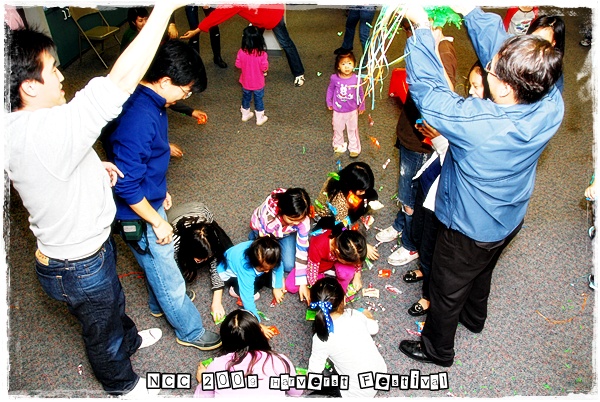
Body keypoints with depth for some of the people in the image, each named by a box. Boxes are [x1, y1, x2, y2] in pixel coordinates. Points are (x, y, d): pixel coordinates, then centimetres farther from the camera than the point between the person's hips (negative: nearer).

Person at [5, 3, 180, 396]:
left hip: (83, 244, 8)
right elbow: (122, 80, -42)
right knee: (102, 329, 21)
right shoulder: (43, 131, -38)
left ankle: (130, 339, 64)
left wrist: (93, 167, 0)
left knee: (113, 302, 34)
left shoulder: (18, 130, -8)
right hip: (81, 269, -8)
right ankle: (122, 384, 49)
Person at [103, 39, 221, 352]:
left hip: (149, 199, 9)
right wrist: (157, 221, -19)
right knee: (167, 275, 10)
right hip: (137, 213, -9)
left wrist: (160, 190, 19)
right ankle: (190, 331, 30)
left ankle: (161, 303, 55)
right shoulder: (138, 119, -34)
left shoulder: (149, 101, -3)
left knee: (158, 261, 29)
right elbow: (127, 186, -30)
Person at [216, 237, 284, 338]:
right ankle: (236, 290, -3)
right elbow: (247, 300, -41)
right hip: (229, 273, -6)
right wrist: (259, 325, -39)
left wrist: (277, 287, -9)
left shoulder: (267, 256, -30)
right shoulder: (245, 266, -43)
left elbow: (278, 265, -6)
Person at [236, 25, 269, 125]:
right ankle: (260, 119, 28)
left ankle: (245, 115, 42)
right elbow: (264, 68, -20)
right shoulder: (262, 54, -25)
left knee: (246, 98, 24)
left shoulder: (241, 52, -18)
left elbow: (238, 65, -7)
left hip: (245, 82, 3)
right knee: (258, 100, 16)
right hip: (258, 83, -2)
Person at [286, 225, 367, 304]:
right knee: (290, 286, -12)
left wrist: (357, 275, -5)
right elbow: (312, 271, -28)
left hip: (334, 262, 1)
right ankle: (321, 276, 6)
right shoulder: (318, 246, -43)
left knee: (348, 272, -33)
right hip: (315, 261, -1)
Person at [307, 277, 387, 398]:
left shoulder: (321, 339, -24)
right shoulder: (355, 315, -14)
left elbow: (314, 371, -12)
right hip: (381, 372, 5)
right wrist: (368, 316, 29)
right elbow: (374, 329, 7)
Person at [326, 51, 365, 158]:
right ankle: (338, 145, 44)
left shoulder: (356, 79, -19)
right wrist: (329, 103, 7)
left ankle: (354, 148, 35)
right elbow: (330, 90, -1)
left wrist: (362, 106, 4)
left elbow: (360, 93, -5)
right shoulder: (334, 78, -18)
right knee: (338, 129, 20)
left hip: (352, 110, -1)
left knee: (352, 130, 17)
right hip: (338, 110, 1)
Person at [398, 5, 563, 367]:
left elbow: (427, 89, -30)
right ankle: (474, 318, 63)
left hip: (467, 232, -6)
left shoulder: (478, 124, -42)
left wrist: (422, 28, -19)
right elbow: (497, 45, -12)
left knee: (447, 292, 20)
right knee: (482, 273, 34)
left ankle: (437, 350, 46)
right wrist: (471, 12, -8)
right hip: (509, 221, 7)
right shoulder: (551, 106, -23)